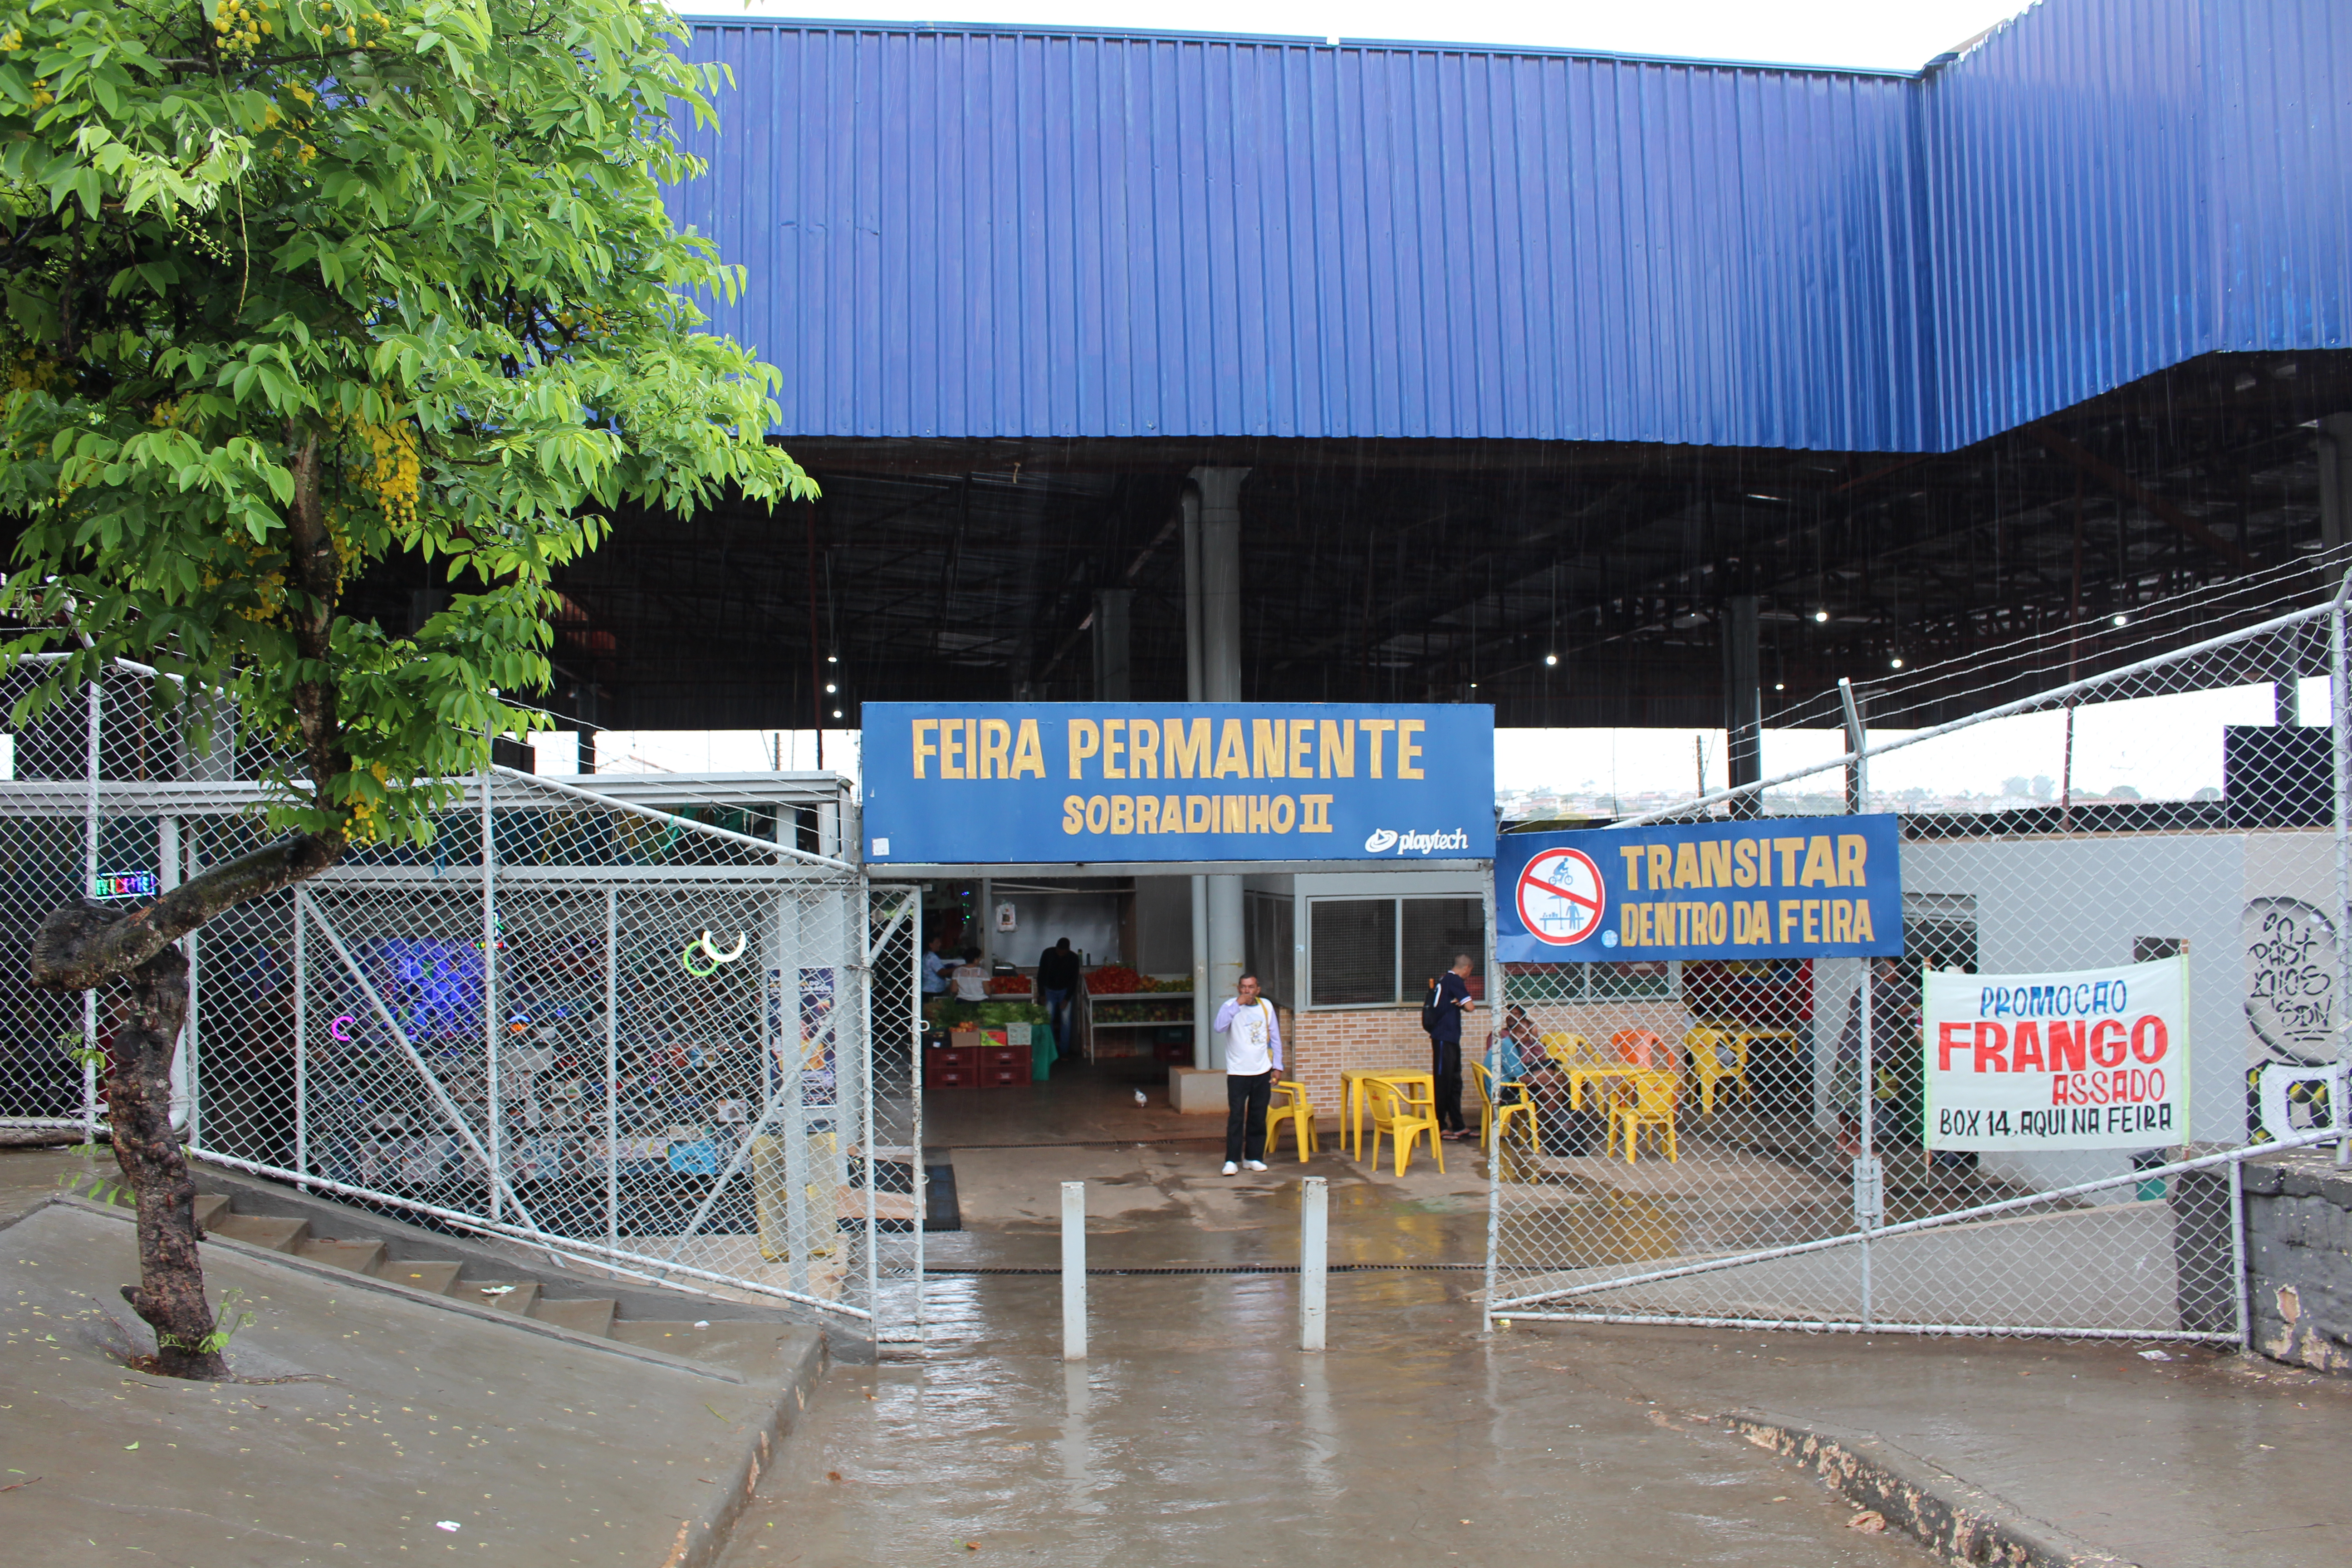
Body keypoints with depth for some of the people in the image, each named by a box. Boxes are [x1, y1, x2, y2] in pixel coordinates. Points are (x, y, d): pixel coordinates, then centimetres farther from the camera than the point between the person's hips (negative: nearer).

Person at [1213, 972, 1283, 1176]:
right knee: (1236, 1117, -7)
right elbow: (1220, 1027, -27)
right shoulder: (1231, 1007, -7)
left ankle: (1254, 1157, 18)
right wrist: (1237, 1004, -28)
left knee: (1258, 1118, 9)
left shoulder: (1266, 1006, 4)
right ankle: (1232, 1160, -3)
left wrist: (1277, 1066, 8)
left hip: (1262, 1072, 4)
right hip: (1237, 1072, -4)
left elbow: (1275, 1036, 11)